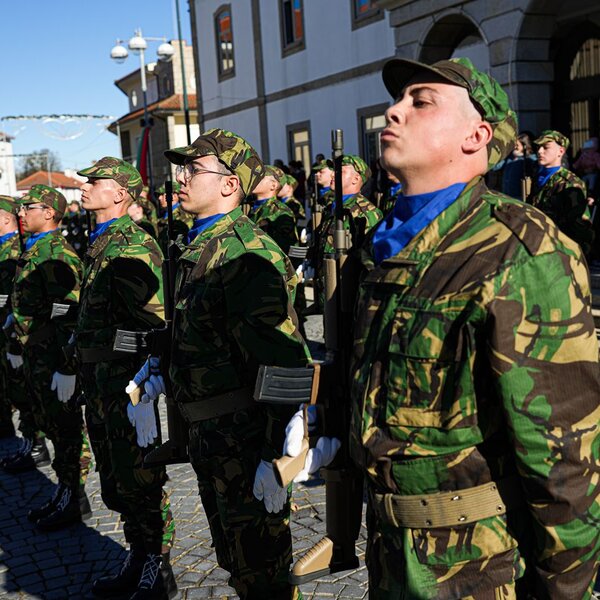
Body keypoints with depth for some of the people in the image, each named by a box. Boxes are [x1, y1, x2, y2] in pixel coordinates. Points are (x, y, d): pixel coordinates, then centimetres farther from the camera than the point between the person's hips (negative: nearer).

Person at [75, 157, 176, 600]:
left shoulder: (132, 245, -16)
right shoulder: (99, 243, 15)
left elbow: (156, 318, -22)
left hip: (128, 380, -10)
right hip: (100, 379, 10)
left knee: (139, 480, 1)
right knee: (115, 479, 18)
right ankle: (138, 559, 33)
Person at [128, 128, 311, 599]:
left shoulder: (246, 252, -20)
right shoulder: (199, 246, 12)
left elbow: (283, 358, -26)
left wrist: (278, 453, -27)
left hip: (247, 432, -10)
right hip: (208, 432, 10)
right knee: (234, 558, 24)